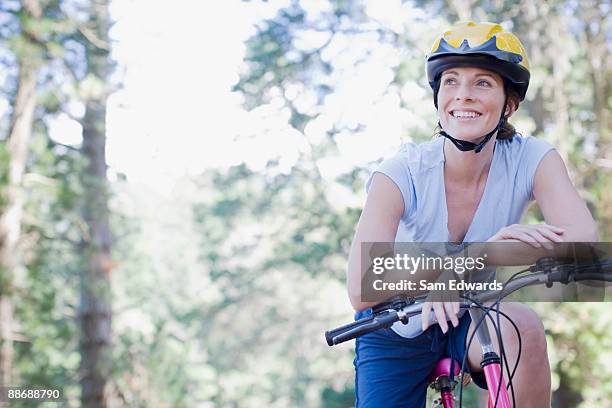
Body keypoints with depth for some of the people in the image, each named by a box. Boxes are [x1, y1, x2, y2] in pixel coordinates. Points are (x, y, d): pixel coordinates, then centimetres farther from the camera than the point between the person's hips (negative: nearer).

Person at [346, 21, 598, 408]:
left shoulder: (531, 159, -18)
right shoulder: (401, 173, -25)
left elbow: (584, 238, -35)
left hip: (473, 321, 1)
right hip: (397, 333, 0)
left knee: (523, 328, -30)